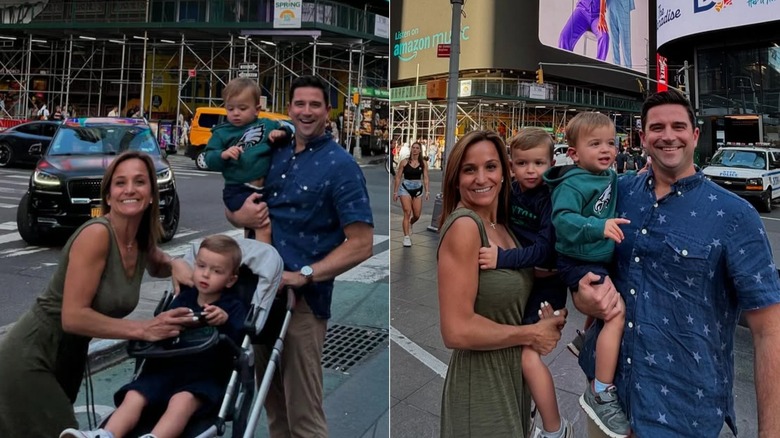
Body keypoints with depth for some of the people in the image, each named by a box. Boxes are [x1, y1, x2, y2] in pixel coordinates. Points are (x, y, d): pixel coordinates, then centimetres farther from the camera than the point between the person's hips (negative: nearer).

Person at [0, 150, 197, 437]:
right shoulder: (97, 234, -25)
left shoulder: (143, 242, -3)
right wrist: (144, 330, -28)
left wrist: (176, 265, -3)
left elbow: (156, 266, 21)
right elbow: (73, 317, -28)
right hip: (30, 360, -8)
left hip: (69, 358, 8)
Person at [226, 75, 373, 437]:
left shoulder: (340, 165, -8)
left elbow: (362, 243, -13)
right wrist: (241, 216, -4)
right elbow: (234, 207, 20)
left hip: (303, 298, -6)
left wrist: (304, 275, -20)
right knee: (274, 403, 19)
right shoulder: (274, 154, 11)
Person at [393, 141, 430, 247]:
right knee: (407, 212, -13)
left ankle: (410, 224, 40)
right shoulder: (404, 162, -2)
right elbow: (398, 177, 1)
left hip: (418, 189, 3)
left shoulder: (423, 163, 3)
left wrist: (427, 191, -6)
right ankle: (406, 237, -9)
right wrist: (395, 192, -1)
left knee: (417, 215, 4)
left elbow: (425, 178, 3)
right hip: (405, 188, -3)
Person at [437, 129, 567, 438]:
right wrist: (531, 334, -14)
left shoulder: (502, 227, 5)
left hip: (512, 377, 8)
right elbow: (456, 331, -26)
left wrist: (548, 319, -2)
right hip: (481, 387, -8)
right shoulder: (464, 225, -20)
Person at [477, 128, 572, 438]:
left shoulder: (550, 199, -16)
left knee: (527, 354, -12)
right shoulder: (510, 192, -1)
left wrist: (502, 258, -36)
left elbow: (544, 250, -25)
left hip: (545, 282, -6)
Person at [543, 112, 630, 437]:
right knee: (617, 313, -21)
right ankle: (600, 393, -12)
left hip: (601, 259, 10)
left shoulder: (610, 176, 5)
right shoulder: (572, 184, -21)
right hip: (579, 263, -10)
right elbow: (563, 219, -34)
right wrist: (598, 226, -46)